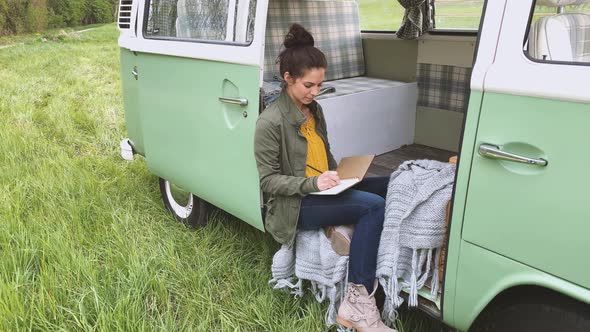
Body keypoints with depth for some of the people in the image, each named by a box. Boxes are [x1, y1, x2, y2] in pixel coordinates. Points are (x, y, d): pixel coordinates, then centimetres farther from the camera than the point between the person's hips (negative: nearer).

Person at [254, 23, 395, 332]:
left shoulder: (314, 109, 11)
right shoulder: (270, 122, -14)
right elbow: (268, 180, -14)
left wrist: (336, 179, 1)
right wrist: (313, 183, -27)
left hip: (324, 190, 8)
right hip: (295, 205, -8)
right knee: (374, 206, -27)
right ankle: (356, 303, -23)